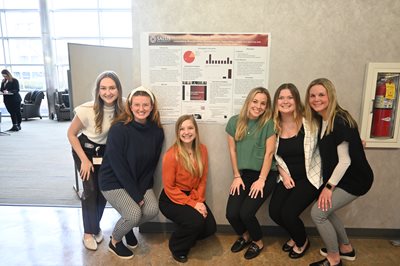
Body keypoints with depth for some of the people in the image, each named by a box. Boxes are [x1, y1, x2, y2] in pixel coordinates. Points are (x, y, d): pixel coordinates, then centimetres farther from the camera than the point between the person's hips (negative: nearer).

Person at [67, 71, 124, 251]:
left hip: (107, 151, 3)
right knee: (91, 190, -6)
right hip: (85, 149, -3)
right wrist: (84, 160, -15)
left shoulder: (123, 107, -21)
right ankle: (89, 231, 16)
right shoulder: (87, 110, -29)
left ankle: (96, 226, 30)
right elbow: (71, 134, -14)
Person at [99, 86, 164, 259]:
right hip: (114, 181, -5)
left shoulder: (157, 131, -9)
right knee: (134, 214, -21)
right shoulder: (118, 130, -23)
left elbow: (152, 164, -2)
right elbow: (118, 167, -22)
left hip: (140, 181, 5)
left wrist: (141, 190, -10)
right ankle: (114, 242, 13)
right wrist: (136, 195, -19)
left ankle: (128, 227, 21)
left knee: (152, 210, -14)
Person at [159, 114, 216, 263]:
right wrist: (192, 204, -21)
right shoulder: (171, 155, -22)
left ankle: (188, 236, 24)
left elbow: (203, 179, 2)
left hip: (193, 196, 6)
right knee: (196, 222, -27)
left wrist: (199, 201, -12)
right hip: (171, 199, -5)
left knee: (210, 227, -9)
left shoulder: (202, 150, -5)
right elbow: (169, 188, -17)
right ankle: (177, 247, 5)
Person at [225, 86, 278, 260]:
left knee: (246, 212, -15)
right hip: (244, 174, 3)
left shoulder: (268, 124, -10)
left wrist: (261, 180, -11)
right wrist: (236, 176, 2)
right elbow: (233, 150, 3)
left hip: (265, 175, -3)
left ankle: (258, 242, 19)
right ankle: (244, 235, 28)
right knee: (231, 214, -8)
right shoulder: (235, 122, 0)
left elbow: (269, 153, -10)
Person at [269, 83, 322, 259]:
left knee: (288, 212, -14)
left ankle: (303, 242, 23)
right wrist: (284, 175, -3)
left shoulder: (309, 122, -15)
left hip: (310, 177, -4)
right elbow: (275, 156, 6)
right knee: (274, 212, -7)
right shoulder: (274, 125, -3)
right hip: (288, 177, 4)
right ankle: (295, 236, 29)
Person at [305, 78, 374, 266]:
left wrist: (329, 186, -18)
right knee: (325, 209, 17)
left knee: (318, 213, -9)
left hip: (354, 179, -9)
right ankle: (346, 249, 38)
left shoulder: (339, 121, -24)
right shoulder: (321, 120, 4)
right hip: (340, 177, 9)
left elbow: (345, 160, -23)